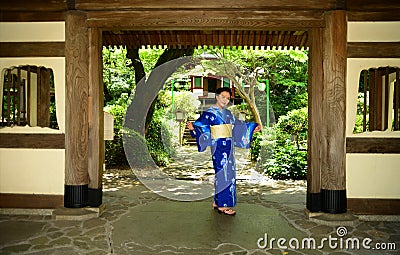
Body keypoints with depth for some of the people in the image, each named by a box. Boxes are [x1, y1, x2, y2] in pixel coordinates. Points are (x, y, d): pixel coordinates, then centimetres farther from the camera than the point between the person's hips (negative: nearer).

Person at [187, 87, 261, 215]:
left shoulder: (228, 113, 16)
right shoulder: (210, 112, -5)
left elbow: (237, 125, 25)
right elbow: (200, 125, -13)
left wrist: (253, 128, 26)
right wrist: (192, 127, -34)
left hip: (228, 147, 8)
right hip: (218, 147, -7)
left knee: (228, 173, 9)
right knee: (223, 173, -7)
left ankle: (217, 202, 20)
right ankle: (222, 205, 2)